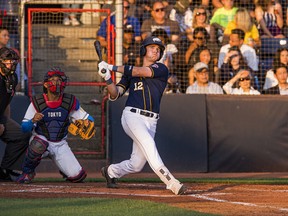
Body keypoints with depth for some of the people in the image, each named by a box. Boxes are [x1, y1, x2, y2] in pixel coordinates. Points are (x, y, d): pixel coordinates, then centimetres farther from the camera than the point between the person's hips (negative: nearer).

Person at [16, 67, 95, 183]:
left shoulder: (70, 102, -6)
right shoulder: (37, 102, -11)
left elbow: (88, 119, 1)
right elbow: (24, 128, -11)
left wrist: (87, 122, -23)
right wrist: (33, 120, -33)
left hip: (60, 145, 2)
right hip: (41, 139, -2)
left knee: (78, 177, -9)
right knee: (38, 145, -40)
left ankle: (65, 168, 29)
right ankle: (27, 172, -11)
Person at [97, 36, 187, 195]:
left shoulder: (161, 69, 7)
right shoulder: (130, 72, 15)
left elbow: (142, 71, -9)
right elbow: (115, 95, 10)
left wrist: (113, 67, -6)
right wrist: (107, 78, -7)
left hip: (150, 122, 2)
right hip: (132, 116, -2)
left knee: (136, 165, 4)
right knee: (149, 146, -27)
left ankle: (110, 171, 33)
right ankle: (171, 183, -33)